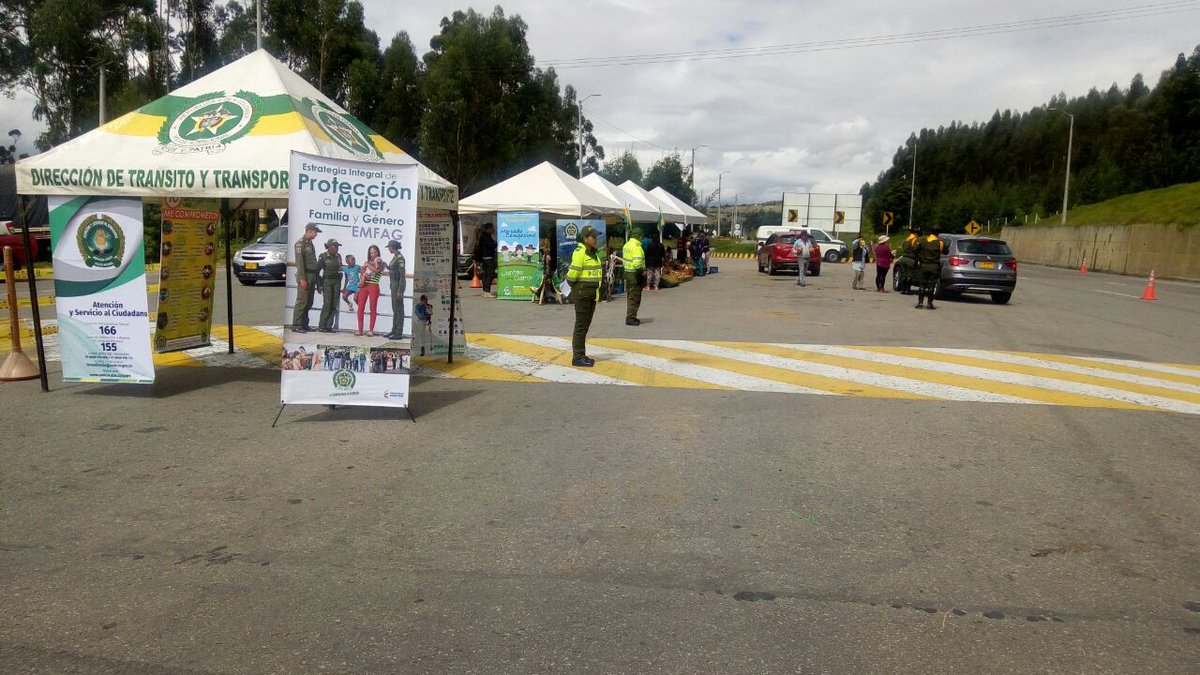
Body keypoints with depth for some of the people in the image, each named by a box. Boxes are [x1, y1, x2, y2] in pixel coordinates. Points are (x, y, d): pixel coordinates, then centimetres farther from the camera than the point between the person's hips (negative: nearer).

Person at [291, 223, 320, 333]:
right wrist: (302, 279, -19)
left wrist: (315, 278, 17)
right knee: (302, 302, -8)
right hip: (305, 275, -9)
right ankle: (296, 325, -5)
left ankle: (304, 324, 15)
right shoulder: (300, 243, -9)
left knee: (309, 302, 9)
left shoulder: (310, 243, 18)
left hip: (312, 275, 9)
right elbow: (299, 262, -15)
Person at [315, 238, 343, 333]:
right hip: (327, 281, -5)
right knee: (327, 303, -12)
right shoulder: (323, 256, -5)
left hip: (336, 282, 5)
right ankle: (321, 326, -6)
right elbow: (317, 271, -4)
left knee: (334, 305, -1)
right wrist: (318, 285, -8)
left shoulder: (338, 256, 10)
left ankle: (329, 326, 3)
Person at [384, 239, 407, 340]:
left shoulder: (400, 257, -17)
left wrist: (400, 290, -21)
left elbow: (402, 274, -19)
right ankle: (394, 330, 21)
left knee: (399, 308, -5)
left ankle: (399, 333, 0)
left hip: (399, 284, -10)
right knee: (395, 308, 14)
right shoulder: (395, 257, 12)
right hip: (394, 283, 10)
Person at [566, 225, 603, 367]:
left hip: (592, 293, 9)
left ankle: (581, 355, 21)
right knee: (581, 326, -6)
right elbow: (573, 273, -18)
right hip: (582, 293, -9)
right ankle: (577, 357, -2)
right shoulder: (580, 252, -15)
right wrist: (572, 284, -2)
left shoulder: (593, 253, 15)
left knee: (586, 325, 13)